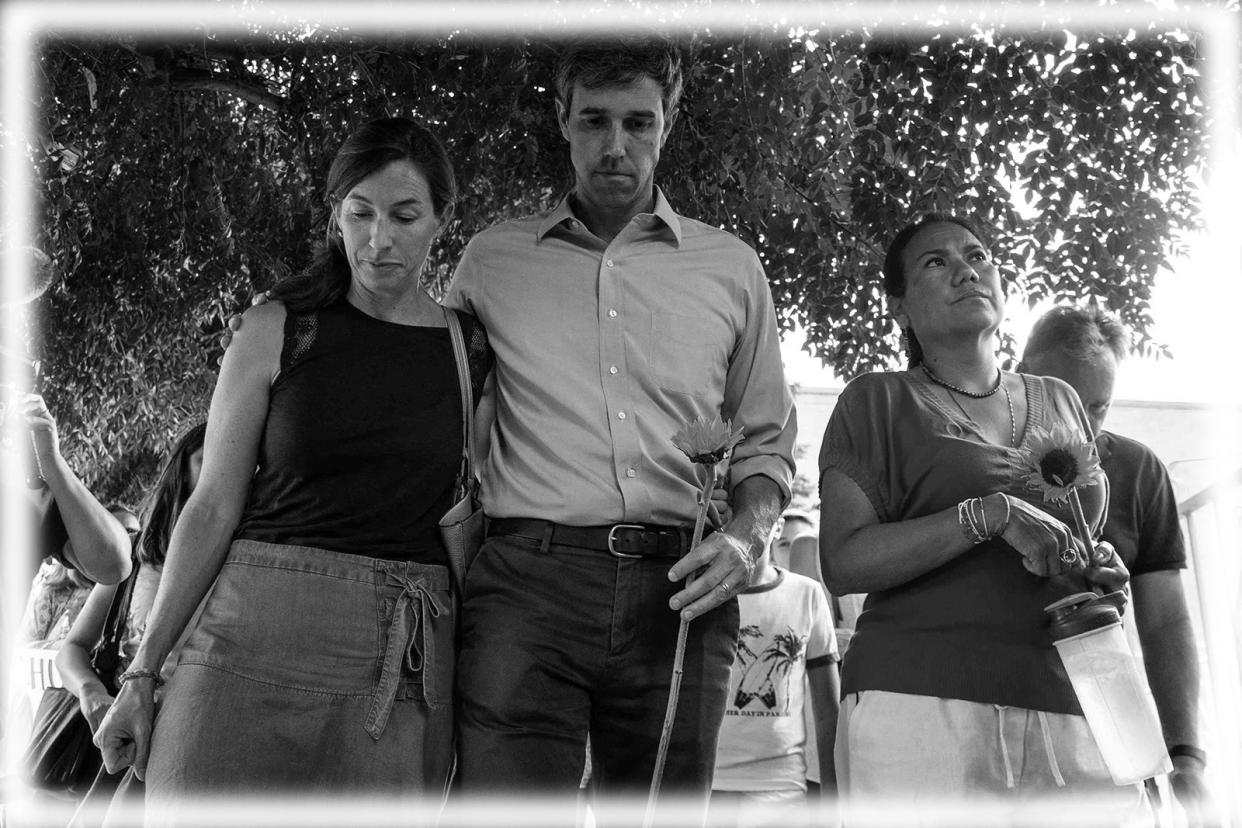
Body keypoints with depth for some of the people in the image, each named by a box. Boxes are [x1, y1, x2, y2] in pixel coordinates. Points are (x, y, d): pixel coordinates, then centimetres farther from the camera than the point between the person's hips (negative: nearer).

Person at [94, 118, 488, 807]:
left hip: (404, 670, 1)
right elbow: (214, 506, 5)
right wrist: (142, 674, 2)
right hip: (258, 640, -1)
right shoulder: (278, 330, 5)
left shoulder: (477, 350, 8)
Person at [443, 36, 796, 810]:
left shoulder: (731, 266, 16)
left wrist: (747, 537, 0)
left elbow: (767, 443, 20)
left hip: (678, 592, 2)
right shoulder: (491, 259, 14)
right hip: (529, 579, -1)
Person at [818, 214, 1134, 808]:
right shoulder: (879, 401, 5)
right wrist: (990, 515, -15)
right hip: (921, 703, -4)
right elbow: (844, 563, -6)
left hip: (1067, 707, 4)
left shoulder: (1059, 401, 20)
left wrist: (1100, 571, 6)